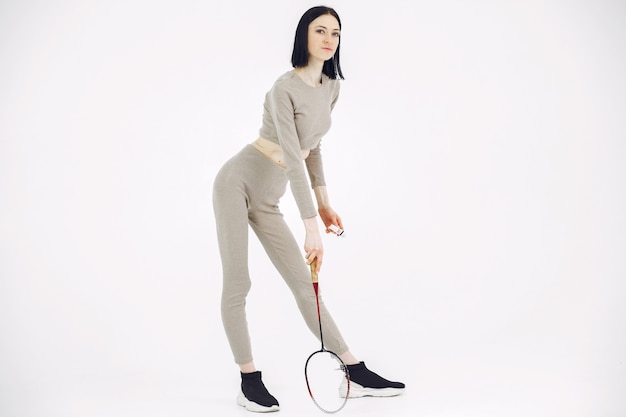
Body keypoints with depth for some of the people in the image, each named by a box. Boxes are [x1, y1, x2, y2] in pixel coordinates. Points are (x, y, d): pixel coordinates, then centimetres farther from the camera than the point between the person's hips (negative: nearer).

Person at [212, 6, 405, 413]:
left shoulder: (332, 88, 6)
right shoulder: (284, 88, -19)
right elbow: (293, 158, -26)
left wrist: (324, 201, 14)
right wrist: (311, 226, -29)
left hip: (268, 199, 7)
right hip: (238, 184, -7)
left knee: (305, 284, 4)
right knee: (237, 284, -7)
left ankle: (356, 375, 4)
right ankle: (250, 380, 5)